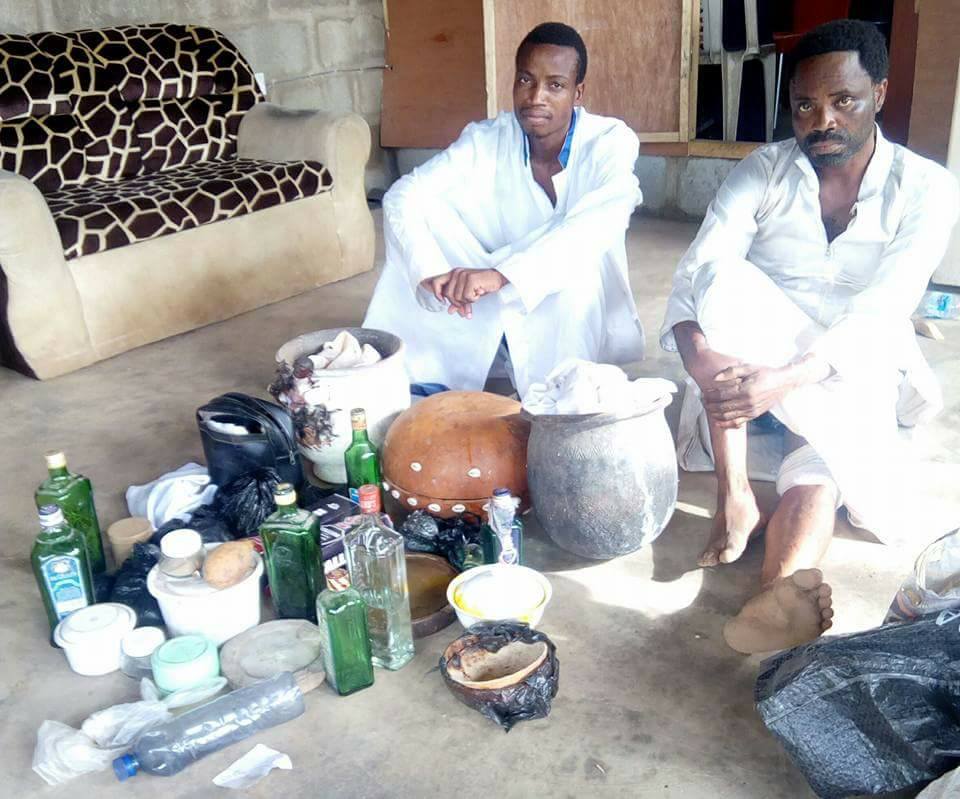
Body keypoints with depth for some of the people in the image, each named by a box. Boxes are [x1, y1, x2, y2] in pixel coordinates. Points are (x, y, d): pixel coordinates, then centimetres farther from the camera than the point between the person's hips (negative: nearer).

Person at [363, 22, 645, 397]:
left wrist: (501, 274, -50)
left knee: (578, 260, -36)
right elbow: (403, 197, -19)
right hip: (498, 303, 3)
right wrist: (430, 270, -40)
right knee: (425, 210, -18)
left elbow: (602, 222, -36)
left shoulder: (611, 141, -17)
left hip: (582, 314, -2)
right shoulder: (486, 141, -10)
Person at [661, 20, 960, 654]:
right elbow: (696, 273, -16)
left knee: (818, 470, -31)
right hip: (751, 362, 1)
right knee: (721, 278, -29)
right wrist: (700, 355, -38)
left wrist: (784, 379, -37)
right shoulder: (764, 170, -4)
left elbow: (879, 316, -21)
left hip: (851, 369, -1)